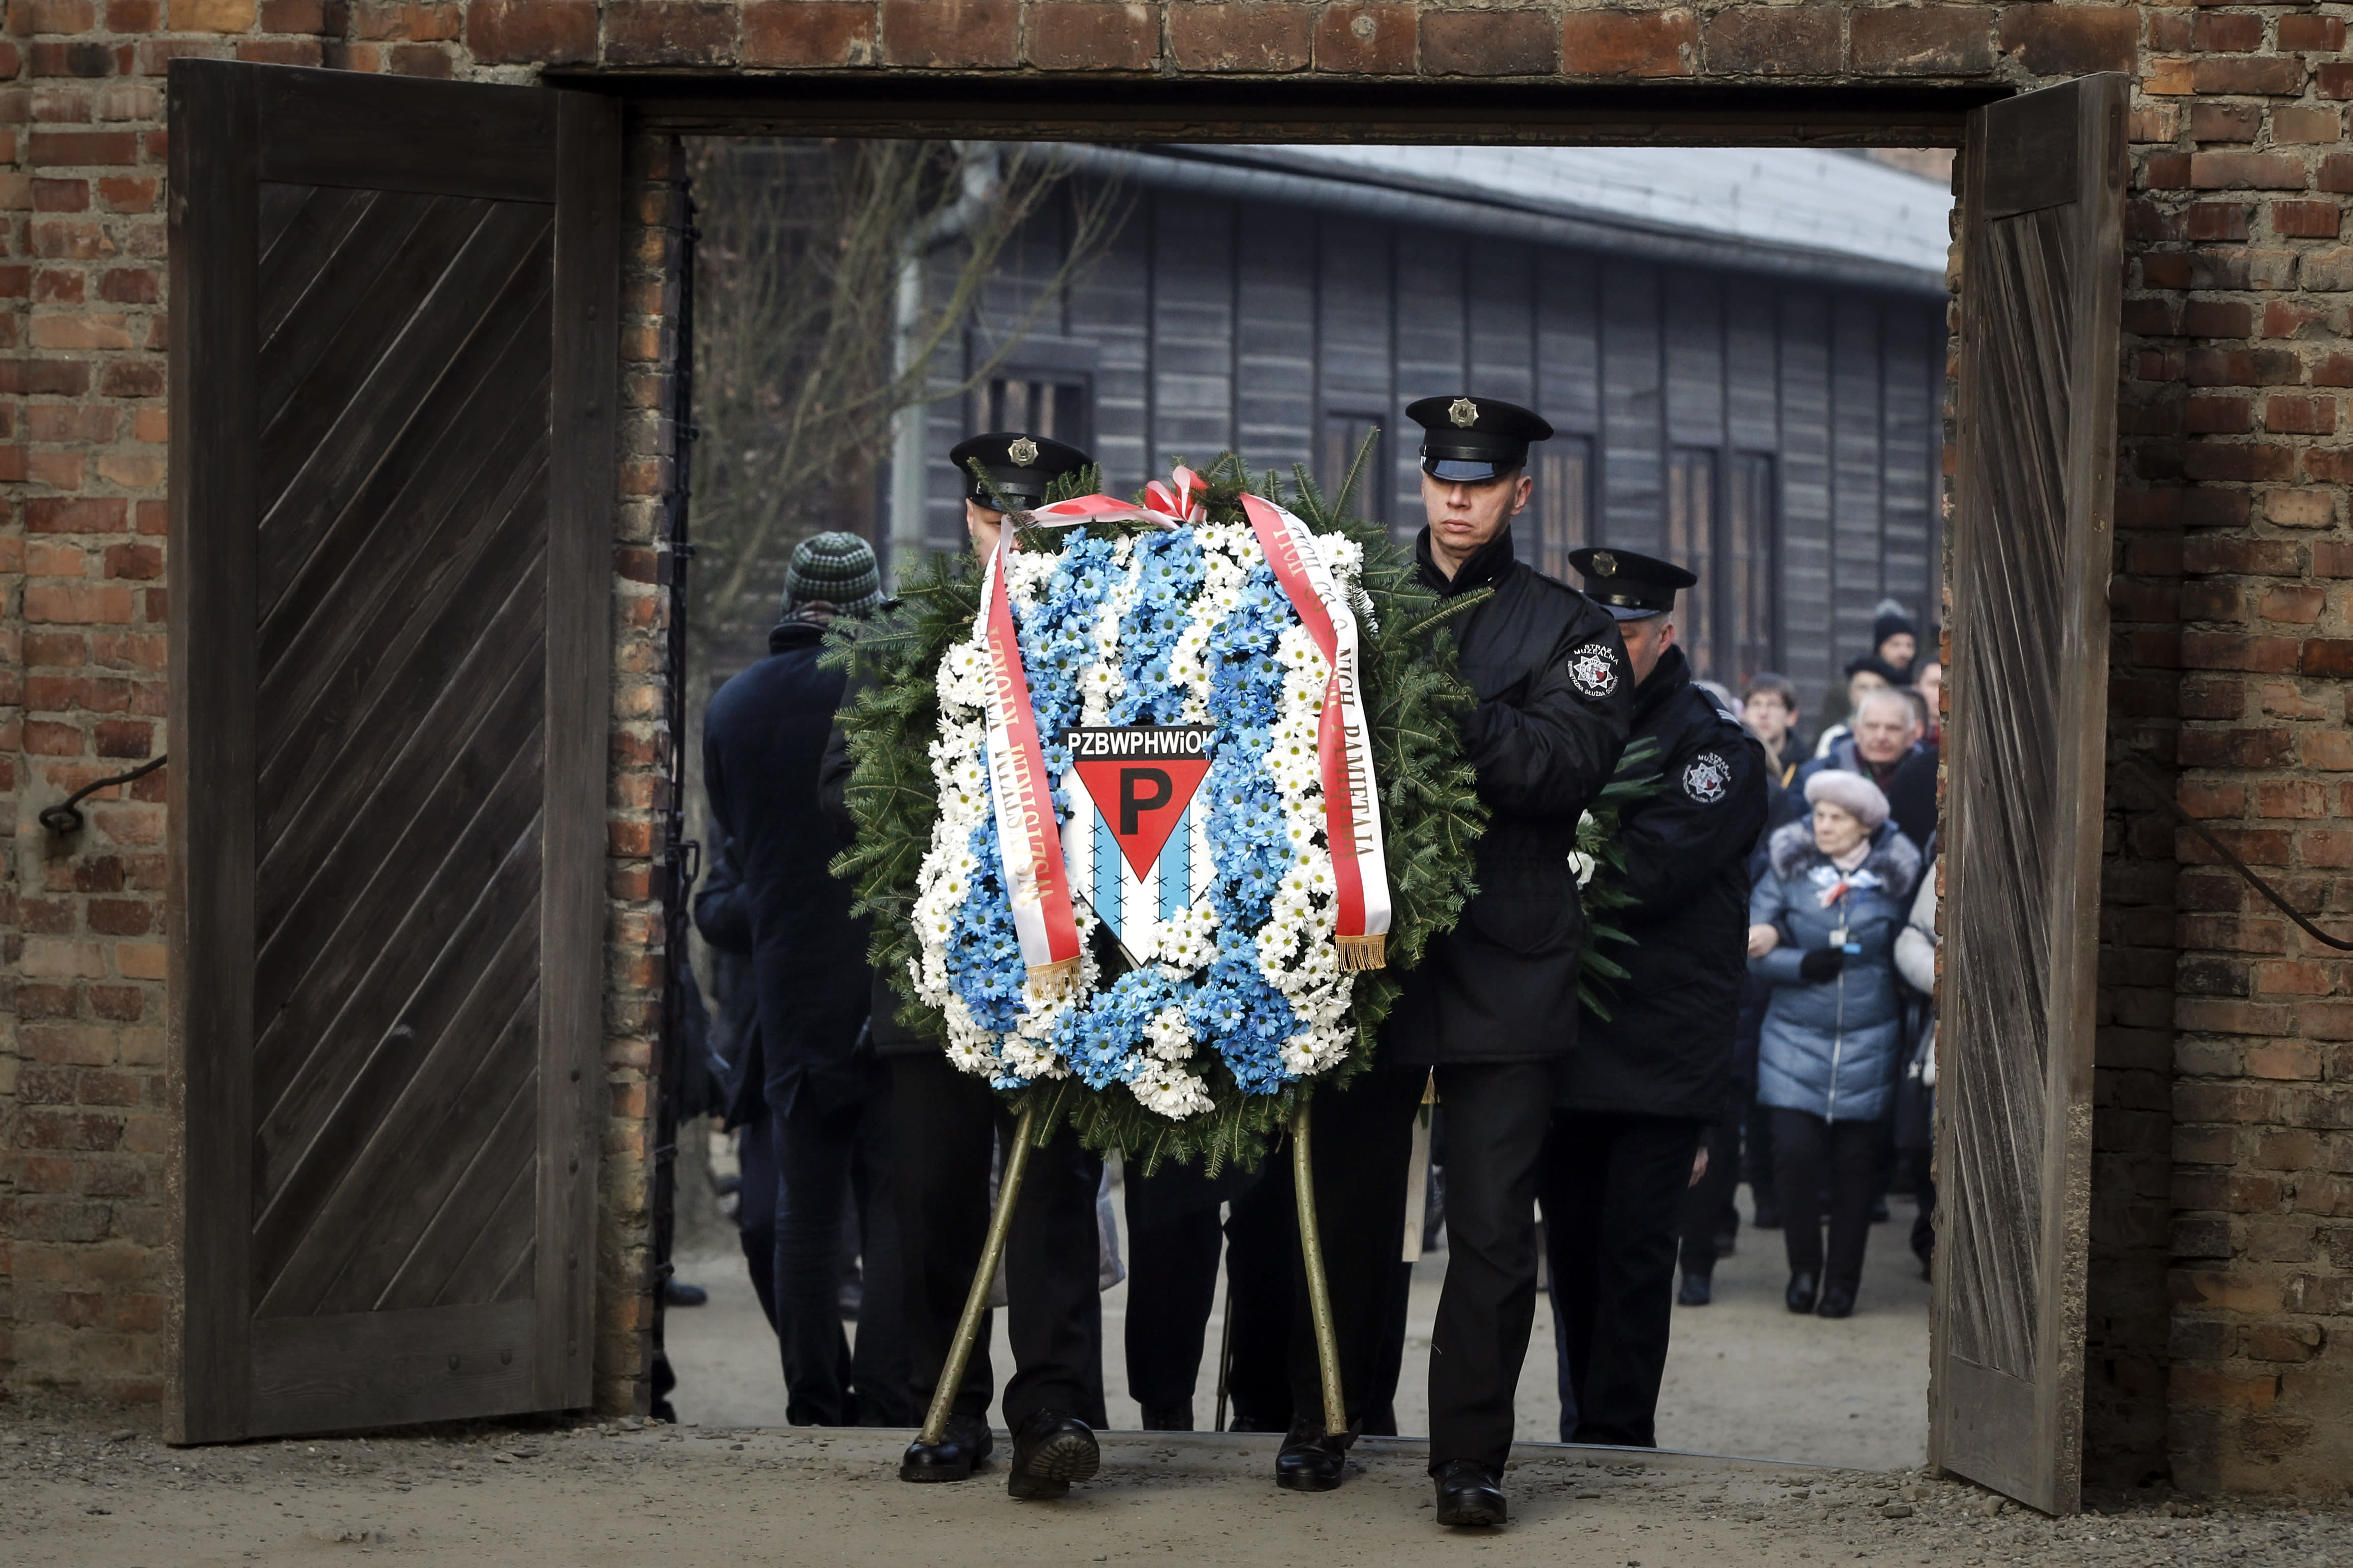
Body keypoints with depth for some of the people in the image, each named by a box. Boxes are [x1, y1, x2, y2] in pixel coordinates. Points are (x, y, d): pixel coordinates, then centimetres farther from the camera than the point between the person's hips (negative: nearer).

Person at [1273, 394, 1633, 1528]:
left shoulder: (1566, 629, 6)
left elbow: (1573, 763, -10)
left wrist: (1446, 717, -19)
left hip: (1505, 964, -2)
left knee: (1492, 1225, -5)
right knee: (1350, 1206, 10)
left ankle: (1469, 1457, 0)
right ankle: (1322, 1424, 23)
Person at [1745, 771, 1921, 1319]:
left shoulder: (1894, 876, 0)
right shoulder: (1789, 867, 0)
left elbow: (1903, 951, 7)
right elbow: (1753, 946, -4)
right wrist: (1802, 963, -22)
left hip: (1867, 1044, 0)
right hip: (1795, 1041, 0)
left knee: (1856, 1160, 4)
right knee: (1795, 1150, -10)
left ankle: (1843, 1276, 16)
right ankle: (1803, 1267, 9)